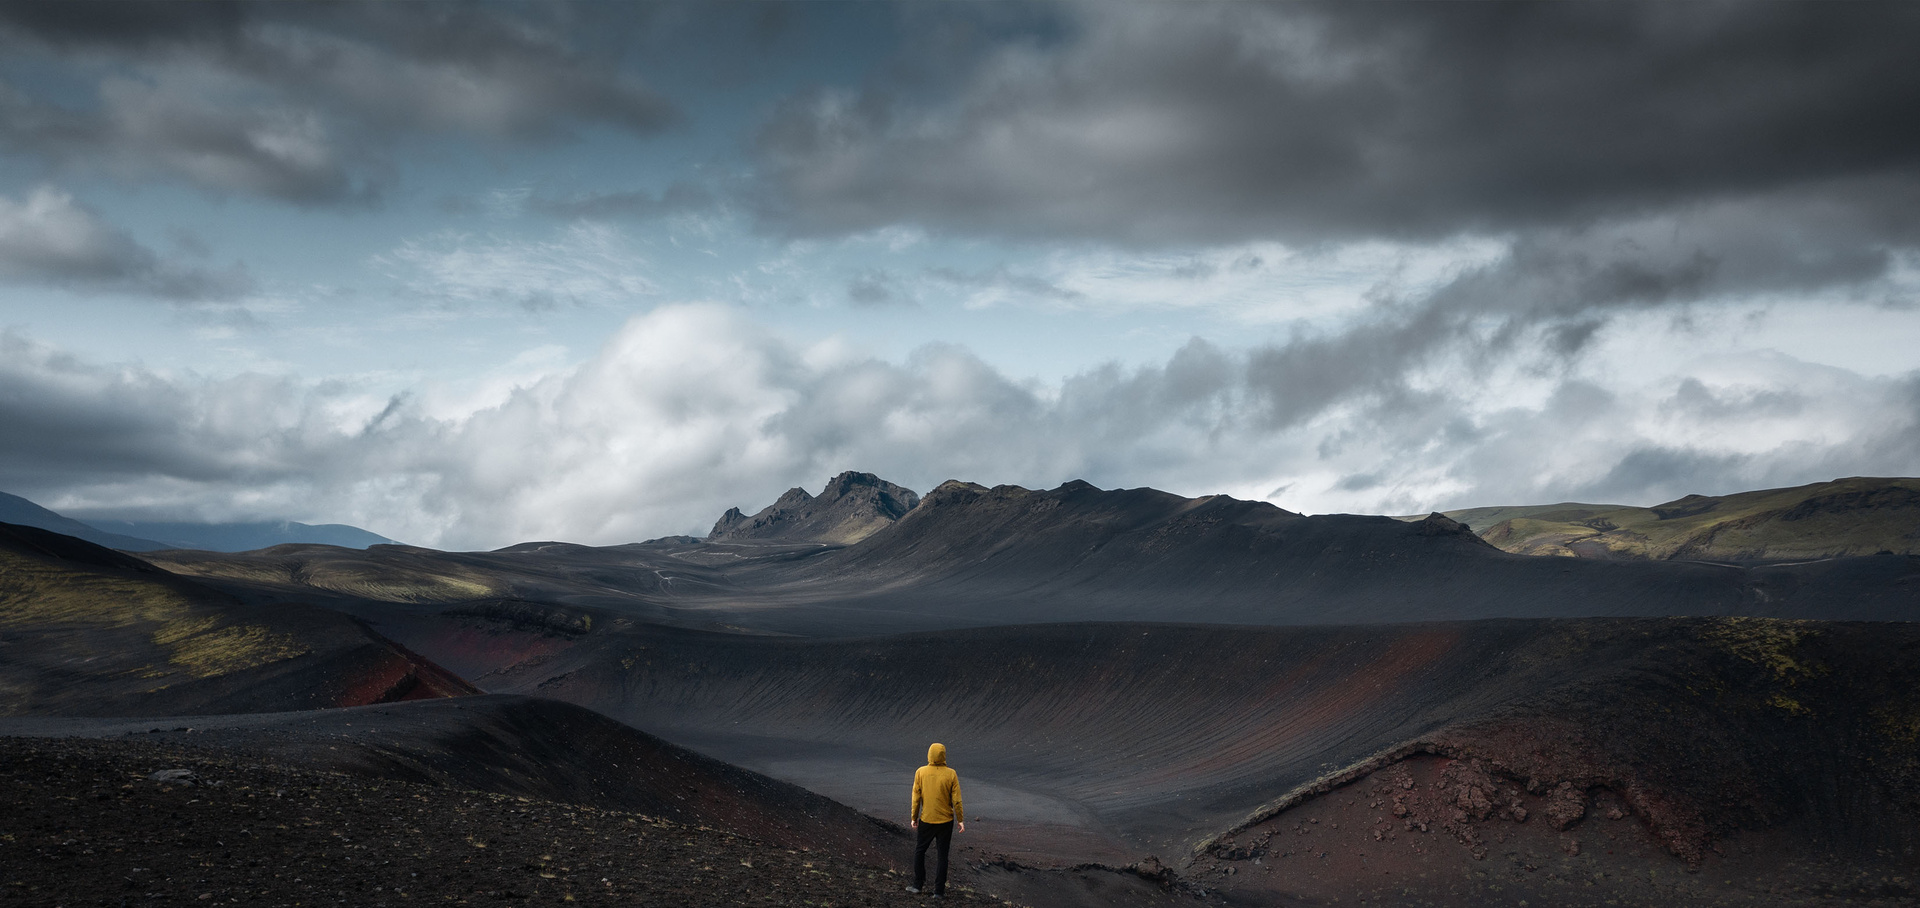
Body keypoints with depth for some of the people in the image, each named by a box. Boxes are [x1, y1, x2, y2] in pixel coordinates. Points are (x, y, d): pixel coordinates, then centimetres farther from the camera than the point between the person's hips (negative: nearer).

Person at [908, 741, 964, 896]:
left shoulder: (920, 772, -9)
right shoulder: (951, 774, -9)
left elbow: (916, 797, -5)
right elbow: (956, 799, -7)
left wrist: (914, 818, 5)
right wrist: (960, 820, 1)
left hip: (926, 820, 0)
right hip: (946, 820, 0)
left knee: (919, 851, 18)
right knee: (941, 855, 9)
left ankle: (918, 884, 21)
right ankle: (939, 890, 11)